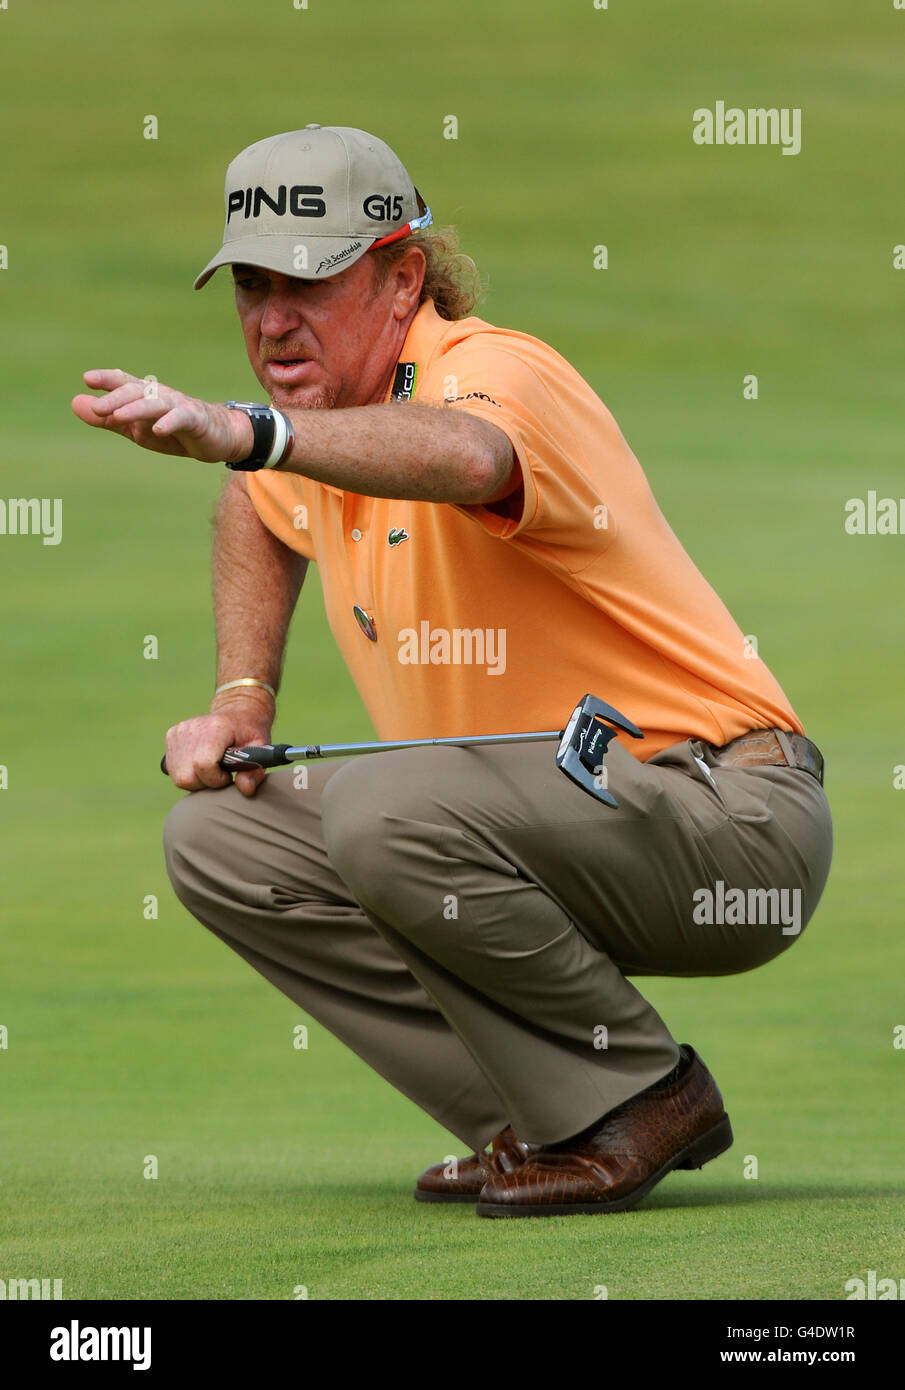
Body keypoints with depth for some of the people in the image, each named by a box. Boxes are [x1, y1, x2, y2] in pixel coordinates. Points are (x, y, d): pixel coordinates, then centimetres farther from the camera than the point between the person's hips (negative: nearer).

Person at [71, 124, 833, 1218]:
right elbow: (261, 513, 33)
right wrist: (241, 698, 18)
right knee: (219, 838, 3)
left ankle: (641, 1098, -13)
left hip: (729, 821, -10)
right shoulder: (320, 403, 7)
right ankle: (534, 1120, 3)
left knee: (386, 808, -32)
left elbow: (468, 458, -49)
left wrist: (243, 432, -64)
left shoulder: (491, 370, -21)